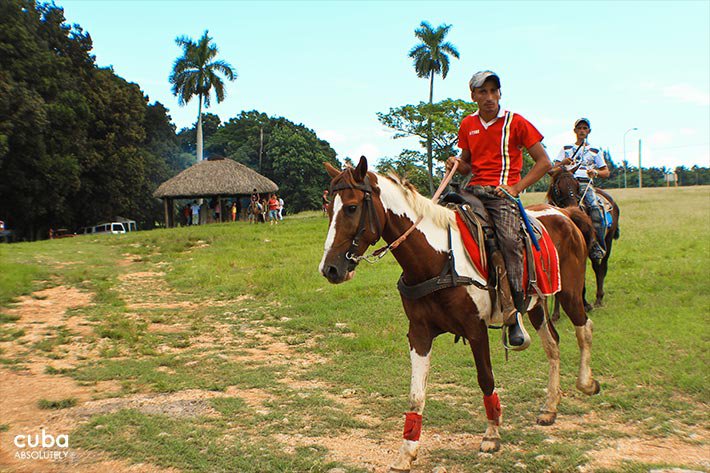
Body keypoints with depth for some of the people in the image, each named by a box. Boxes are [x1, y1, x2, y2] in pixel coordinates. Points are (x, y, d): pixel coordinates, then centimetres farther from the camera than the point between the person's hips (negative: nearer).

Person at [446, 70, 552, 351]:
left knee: (510, 240, -30)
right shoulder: (467, 125, 15)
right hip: (474, 190, 5)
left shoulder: (516, 122, 2)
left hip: (503, 192, -5)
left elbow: (544, 163, 2)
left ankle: (514, 315, -24)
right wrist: (457, 164, 0)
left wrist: (516, 188, -9)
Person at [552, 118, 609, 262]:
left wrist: (595, 172, -4)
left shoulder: (595, 151, 20)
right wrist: (563, 163, -10)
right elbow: (555, 168, 12)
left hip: (585, 184, -1)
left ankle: (598, 247, -25)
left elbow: (606, 172, 18)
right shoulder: (566, 149, 21)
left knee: (595, 207, -30)